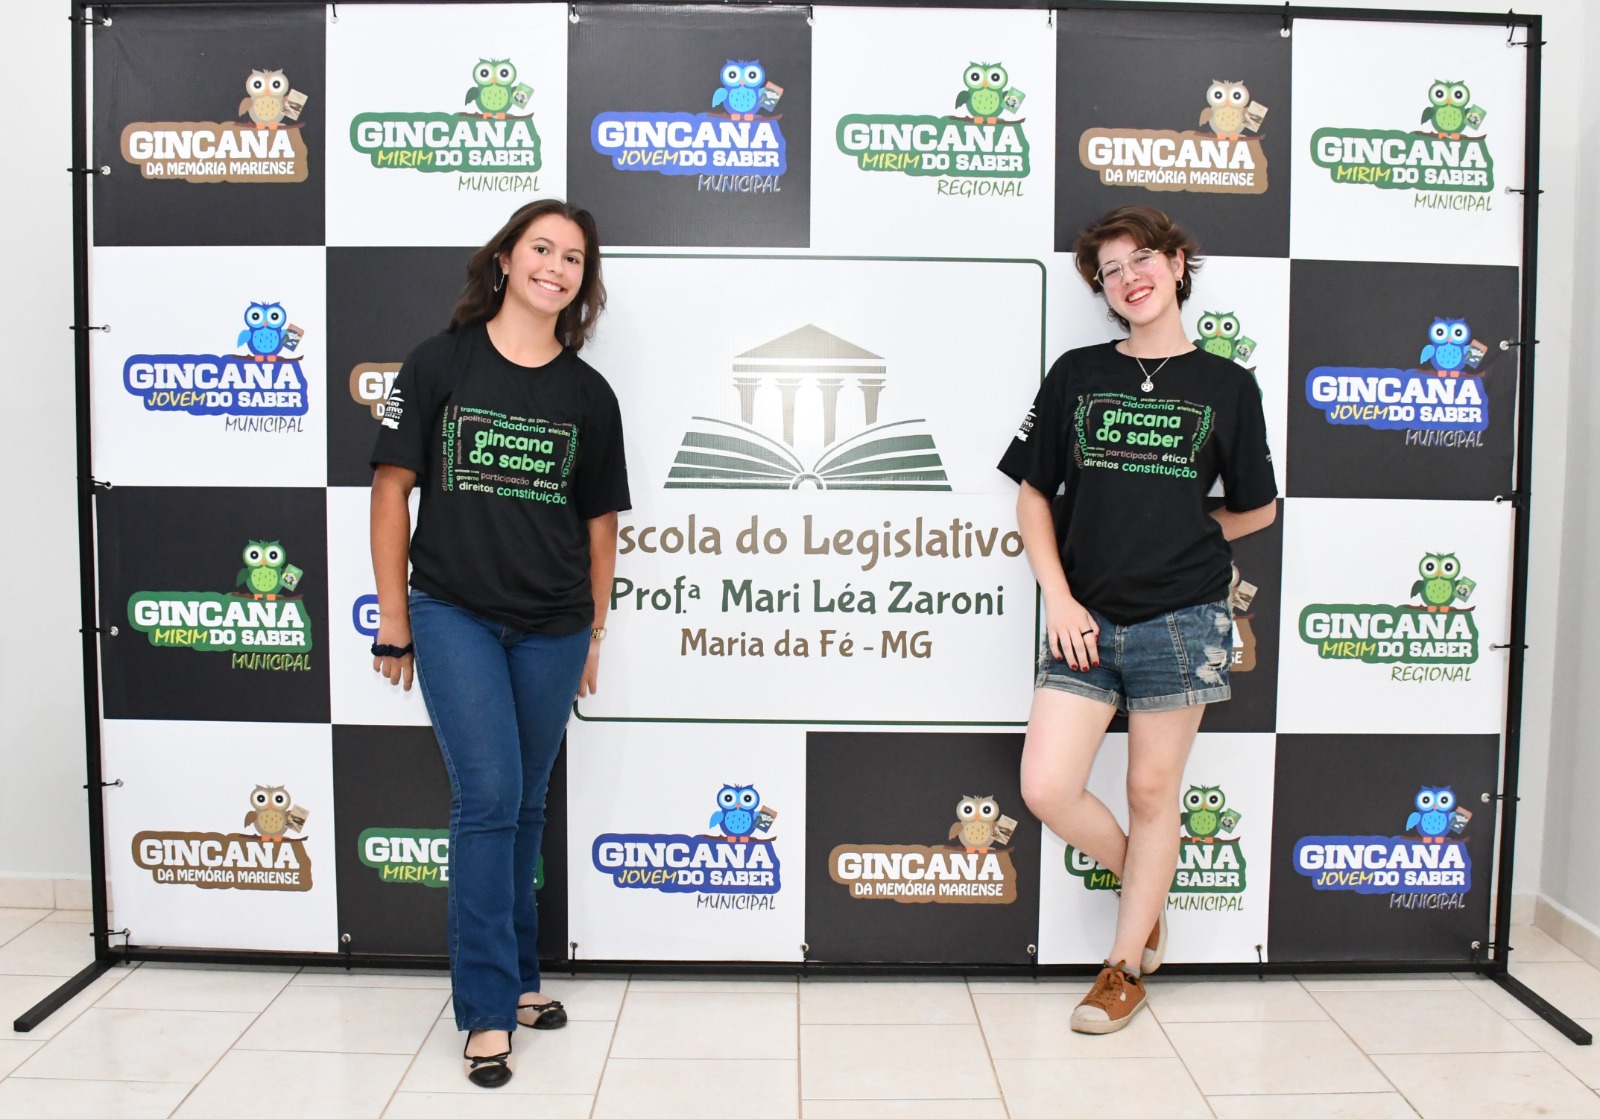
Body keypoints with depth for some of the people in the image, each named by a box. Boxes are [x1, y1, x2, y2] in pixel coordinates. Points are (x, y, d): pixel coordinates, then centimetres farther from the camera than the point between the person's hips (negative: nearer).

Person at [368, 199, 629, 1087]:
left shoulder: (587, 393, 5)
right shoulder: (439, 364, -1)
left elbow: (600, 519, 11)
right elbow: (392, 485, 0)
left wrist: (595, 630, 11)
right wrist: (393, 616, -2)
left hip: (552, 627, 3)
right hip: (454, 614, -3)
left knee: (524, 806, 13)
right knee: (489, 797, -8)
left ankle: (515, 974, 30)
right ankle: (489, 1009, 5)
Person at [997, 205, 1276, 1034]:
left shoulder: (1226, 386, 4)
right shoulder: (1076, 374, 6)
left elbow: (1258, 507, 13)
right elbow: (1033, 494, 6)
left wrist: (1177, 539, 6)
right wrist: (1058, 598, -3)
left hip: (1180, 619, -1)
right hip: (1084, 619, 2)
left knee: (1152, 792, 7)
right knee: (1046, 789, -5)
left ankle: (1127, 965, 26)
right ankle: (1145, 888, 25)